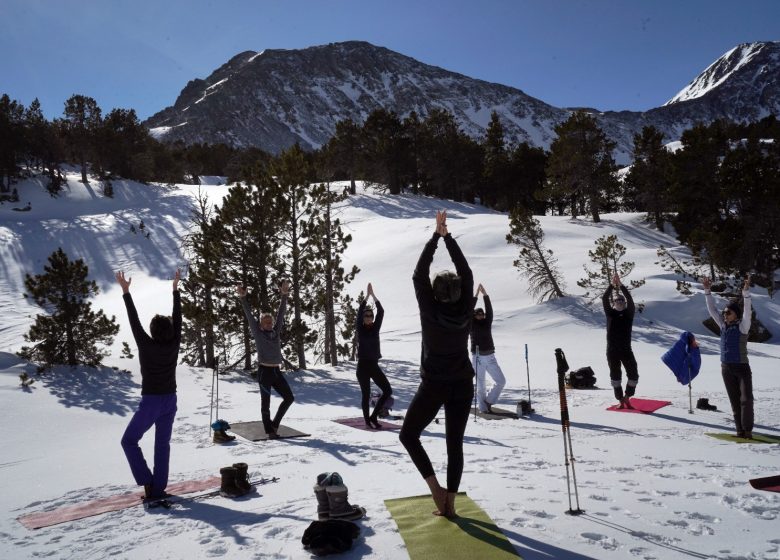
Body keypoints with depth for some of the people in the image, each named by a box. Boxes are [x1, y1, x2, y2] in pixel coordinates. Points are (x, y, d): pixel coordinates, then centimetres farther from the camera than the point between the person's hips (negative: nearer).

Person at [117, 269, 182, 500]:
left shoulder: (147, 346, -16)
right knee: (162, 444, 11)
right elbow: (177, 318, 0)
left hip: (150, 402, -4)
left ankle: (147, 482, 2)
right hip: (170, 401, 5)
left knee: (129, 441, 11)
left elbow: (134, 321, -13)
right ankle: (158, 488, 13)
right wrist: (175, 289, 6)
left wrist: (126, 292, -8)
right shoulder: (174, 345, -6)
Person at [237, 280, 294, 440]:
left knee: (289, 398, 8)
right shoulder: (258, 333, -1)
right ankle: (270, 431, 12)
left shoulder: (276, 332, 9)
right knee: (266, 403, 2)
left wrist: (284, 295, 2)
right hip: (265, 371, -5)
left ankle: (275, 423, 23)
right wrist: (243, 298, -14)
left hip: (277, 371, 5)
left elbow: (281, 313, 6)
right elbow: (249, 316, -7)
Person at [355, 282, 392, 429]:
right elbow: (359, 313, -17)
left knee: (388, 391, 0)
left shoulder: (375, 328, 5)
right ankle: (367, 420, 16)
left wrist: (373, 295, -12)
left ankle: (373, 417, 13)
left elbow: (381, 312, -5)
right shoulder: (360, 329, -3)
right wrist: (367, 295, -19)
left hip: (374, 365, 4)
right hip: (363, 366, -4)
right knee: (366, 395, 1)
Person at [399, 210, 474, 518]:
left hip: (433, 386, -3)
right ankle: (449, 502, 16)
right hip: (462, 386, 4)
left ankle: (435, 488, 2)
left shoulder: (430, 312, -15)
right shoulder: (465, 312, -7)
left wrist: (436, 236, -7)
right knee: (455, 444, 11)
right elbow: (466, 274, -1)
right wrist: (448, 236, -1)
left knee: (408, 435, 13)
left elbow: (419, 275, -10)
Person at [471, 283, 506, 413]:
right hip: (478, 358, -4)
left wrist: (485, 294, -7)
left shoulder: (487, 322, 9)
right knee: (480, 385, 1)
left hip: (490, 357, 4)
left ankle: (488, 401, 18)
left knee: (501, 381, 1)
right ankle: (483, 408, 11)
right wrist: (476, 295, -12)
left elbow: (489, 310, -1)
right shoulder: (472, 324, 1)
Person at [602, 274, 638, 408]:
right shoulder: (610, 313, 5)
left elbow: (630, 300, -11)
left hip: (626, 349, 0)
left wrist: (621, 286, -21)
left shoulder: (629, 313, 5)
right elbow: (604, 299, -8)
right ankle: (620, 400, 16)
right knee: (615, 375, 5)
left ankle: (627, 397, 19)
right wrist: (612, 285, -20)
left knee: (633, 374, -2)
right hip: (612, 350, 0)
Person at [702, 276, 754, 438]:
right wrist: (707, 291, 1)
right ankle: (740, 429, 12)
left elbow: (747, 311, -22)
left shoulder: (742, 326, -7)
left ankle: (747, 429, -3)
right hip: (726, 368, 5)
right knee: (735, 400, 7)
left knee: (746, 399, -11)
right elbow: (712, 309, 7)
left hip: (742, 367, -5)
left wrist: (746, 292, -33)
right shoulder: (723, 325, 6)